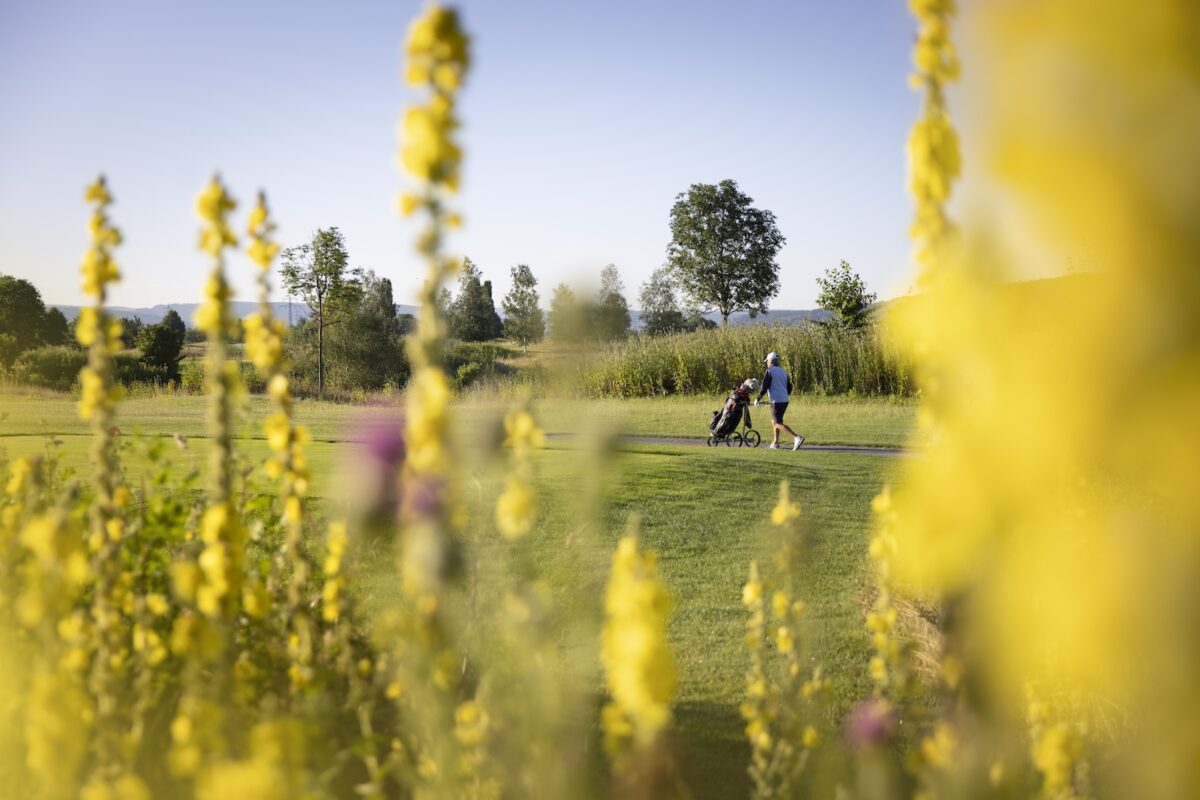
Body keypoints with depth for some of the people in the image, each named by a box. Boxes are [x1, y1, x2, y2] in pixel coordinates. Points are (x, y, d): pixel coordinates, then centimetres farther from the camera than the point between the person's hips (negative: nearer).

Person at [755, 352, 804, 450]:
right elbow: (789, 387, 19)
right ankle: (775, 443, 23)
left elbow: (764, 387, -12)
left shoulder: (770, 371, -7)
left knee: (778, 423, -9)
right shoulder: (783, 371, 15)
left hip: (776, 401, -8)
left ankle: (797, 437, -24)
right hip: (785, 401, 8)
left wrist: (758, 399, -2)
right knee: (774, 421, 21)